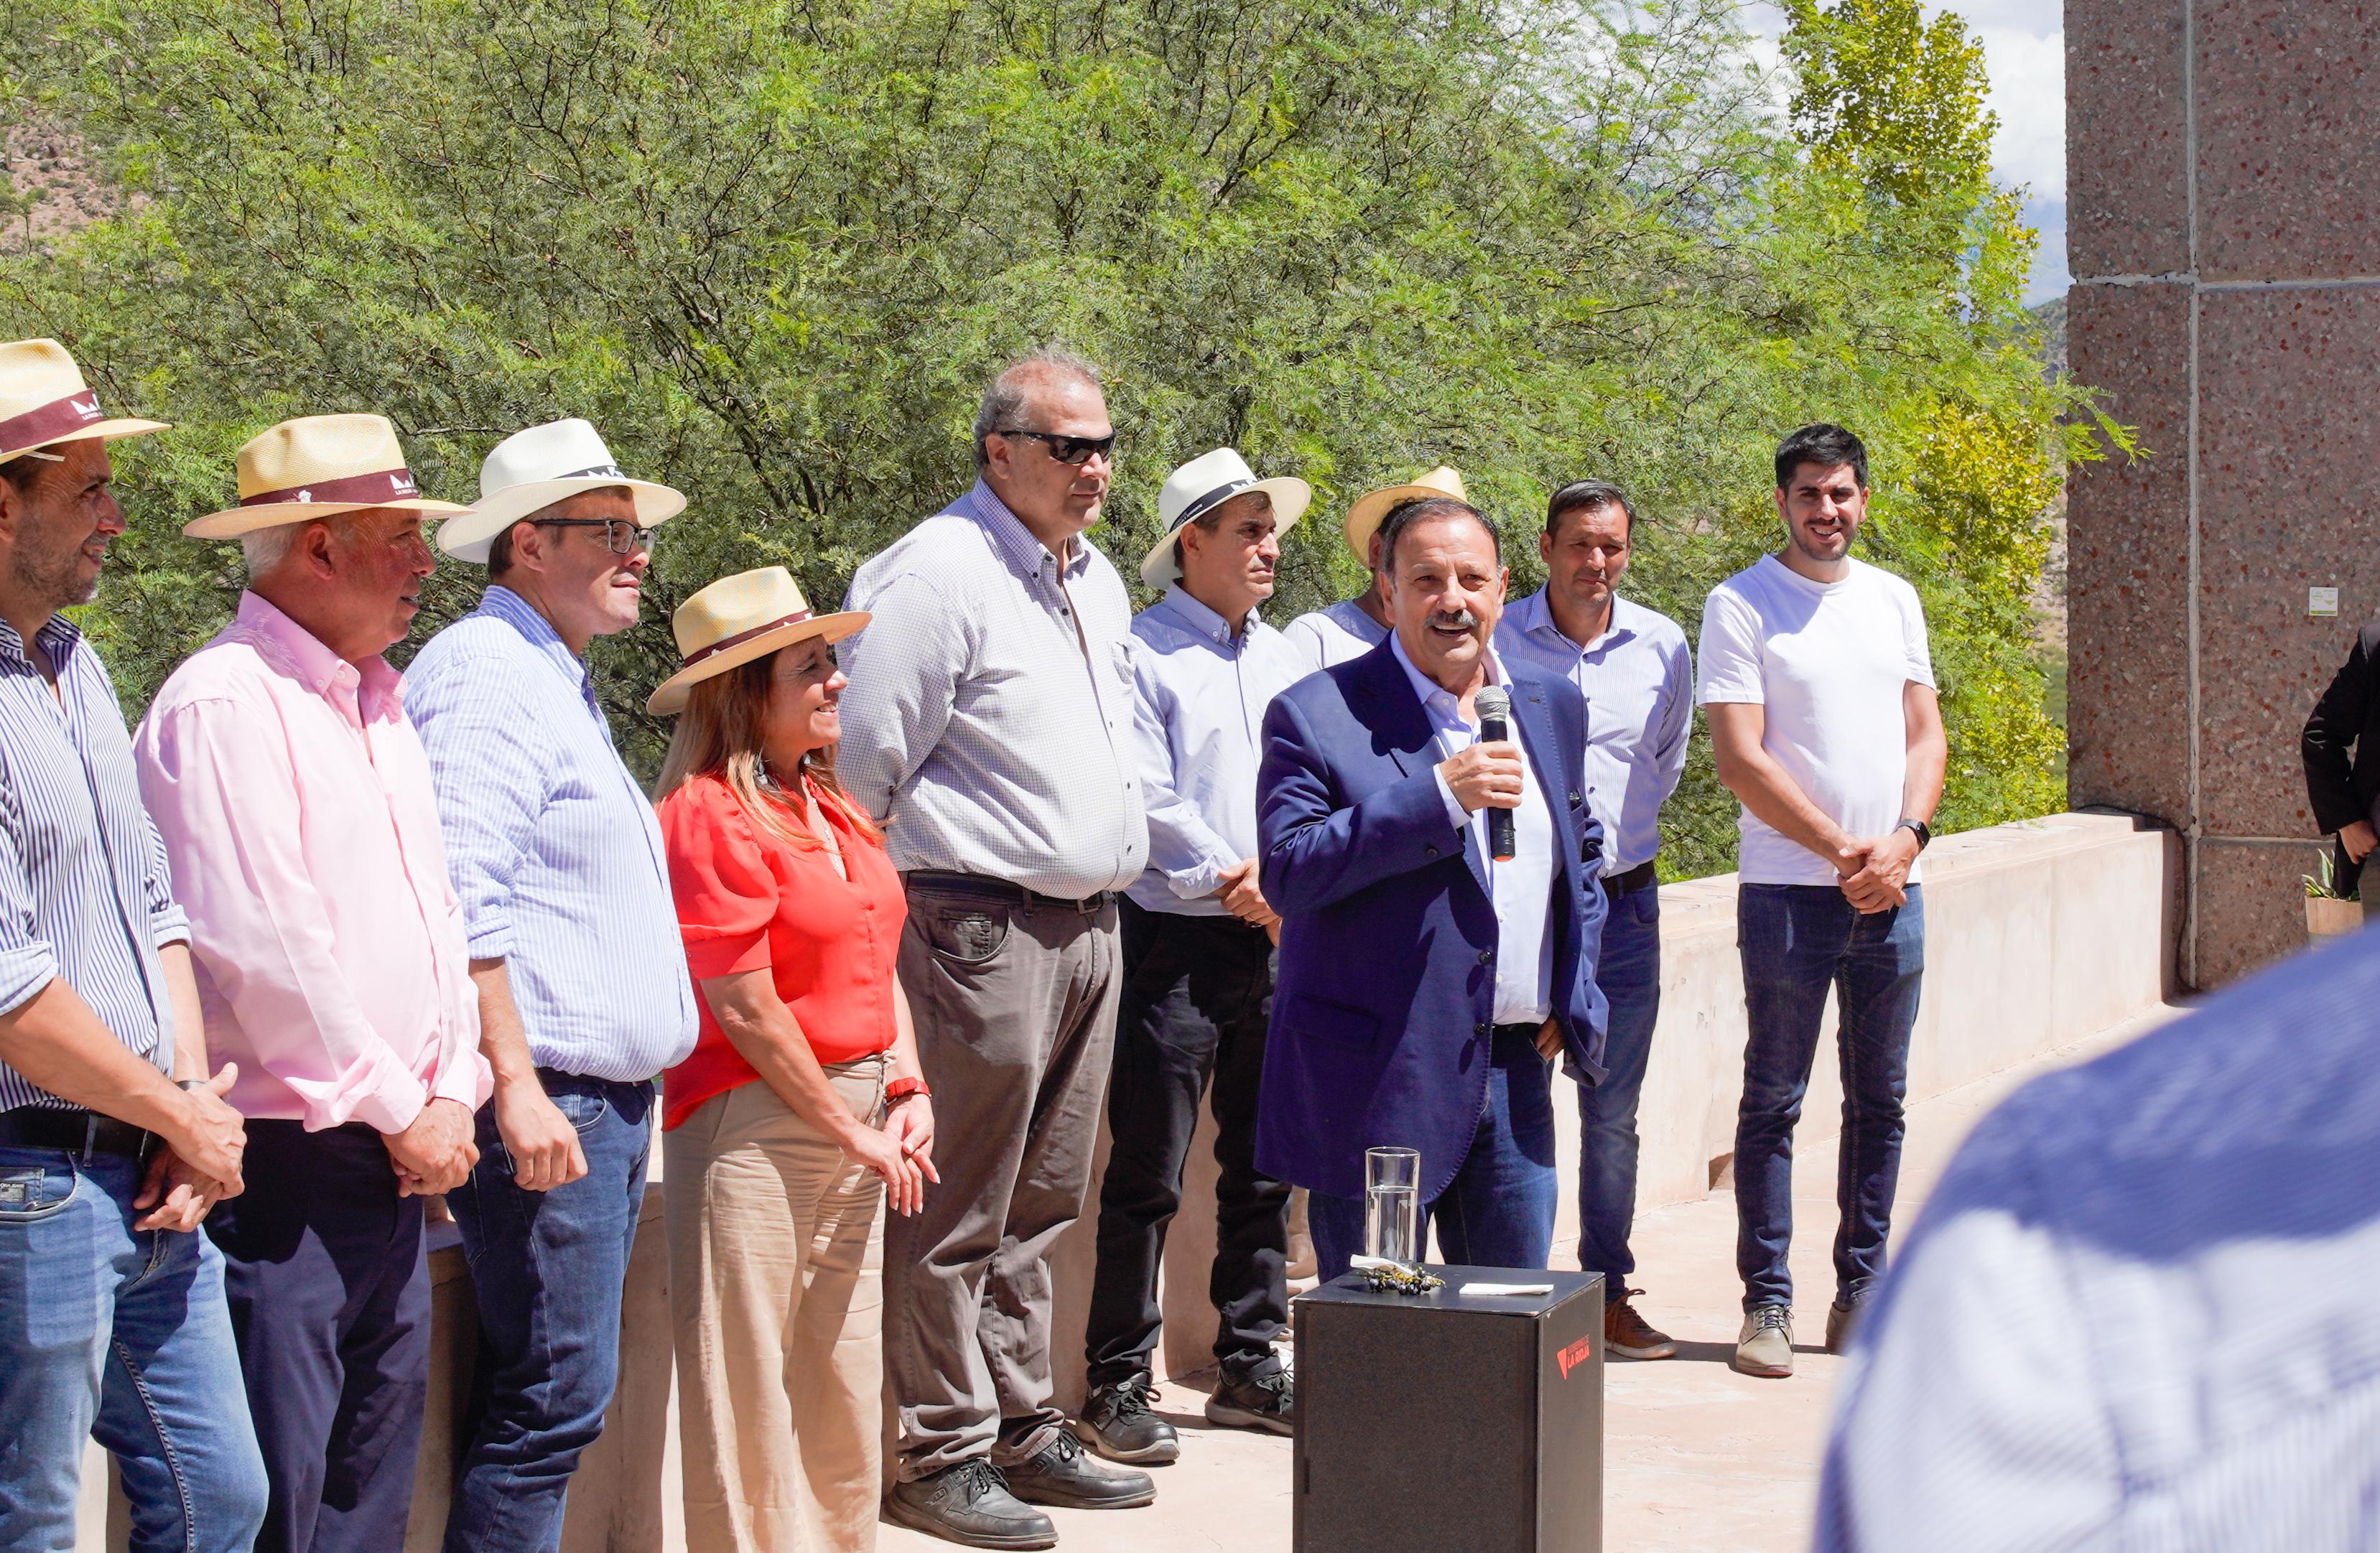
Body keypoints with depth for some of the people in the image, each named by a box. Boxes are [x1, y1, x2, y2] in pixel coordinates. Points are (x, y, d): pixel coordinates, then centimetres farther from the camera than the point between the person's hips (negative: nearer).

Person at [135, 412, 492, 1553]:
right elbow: (265, 953, -18)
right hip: (282, 1169, -9)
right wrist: (398, 1111, -11)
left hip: (393, 1159, 9)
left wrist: (450, 1092, 5)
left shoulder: (379, 710, 17)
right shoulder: (224, 706, -13)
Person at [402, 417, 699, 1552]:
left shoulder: (554, 681, 22)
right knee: (554, 1402, -11)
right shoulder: (487, 672, -11)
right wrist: (516, 1084, -24)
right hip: (547, 1104, -10)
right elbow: (461, 904, -20)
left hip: (606, 1104, 10)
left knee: (548, 1401, 11)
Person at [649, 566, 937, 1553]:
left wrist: (906, 1091, 3)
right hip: (757, 1123, -8)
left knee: (845, 1383, 14)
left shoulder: (828, 806, 13)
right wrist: (851, 1129, -10)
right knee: (750, 1391, 0)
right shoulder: (713, 815, -14)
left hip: (853, 1117, 8)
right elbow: (743, 1006, -16)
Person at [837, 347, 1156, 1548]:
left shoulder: (1094, 580, 16)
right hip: (983, 928, -9)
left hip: (1087, 926, 9)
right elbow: (865, 760, -12)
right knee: (958, 1212, -4)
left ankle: (1023, 1433, 22)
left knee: (1040, 1202, 14)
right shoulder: (938, 573, -12)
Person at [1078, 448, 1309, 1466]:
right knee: (1148, 1174, -5)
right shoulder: (1142, 653, -6)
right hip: (1175, 943, -7)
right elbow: (1147, 802, -12)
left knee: (1263, 1165, 11)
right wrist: (1233, 882, -11)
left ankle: (1250, 1370, 21)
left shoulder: (1280, 659, 16)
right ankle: (1118, 1383, 1)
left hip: (1273, 943, 7)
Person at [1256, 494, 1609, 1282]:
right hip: (1376, 1078, -5)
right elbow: (1286, 872, -17)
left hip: (1514, 1073, 5)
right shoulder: (1318, 714, -7)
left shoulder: (1553, 708, 12)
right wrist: (1440, 796, -22)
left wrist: (1569, 996, 13)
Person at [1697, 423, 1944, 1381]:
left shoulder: (1895, 600, 13)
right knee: (1773, 1102, -1)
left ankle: (1862, 1294, 16)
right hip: (1788, 893, -5)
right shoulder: (1741, 606, -3)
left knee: (1879, 1101, 8)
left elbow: (1924, 734, 12)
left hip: (1891, 892, 5)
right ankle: (1767, 1303, 4)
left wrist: (1905, 838, -6)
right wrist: (1843, 852, -12)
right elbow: (1741, 760, -9)